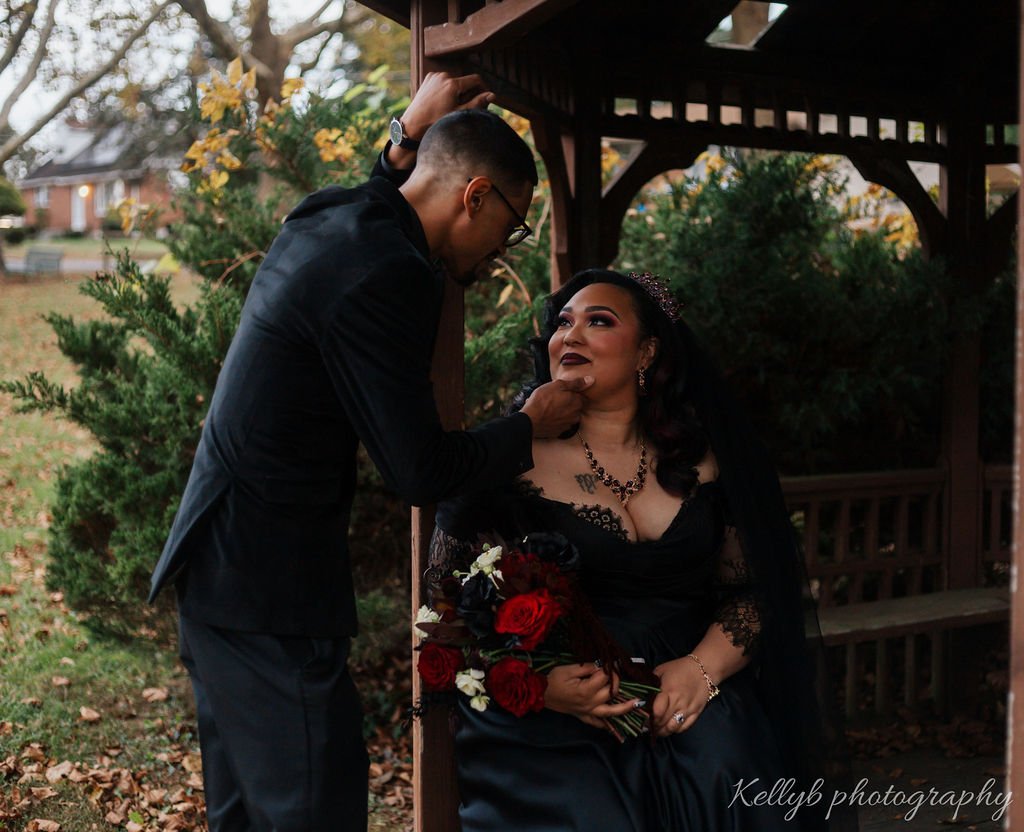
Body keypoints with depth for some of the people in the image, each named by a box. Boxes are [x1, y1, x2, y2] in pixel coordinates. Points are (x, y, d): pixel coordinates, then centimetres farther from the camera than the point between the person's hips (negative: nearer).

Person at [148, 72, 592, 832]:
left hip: (214, 566, 10)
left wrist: (407, 138, 26)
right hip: (269, 594, -10)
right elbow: (422, 473, -16)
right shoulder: (390, 277, -19)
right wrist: (531, 426, -1)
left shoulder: (325, 220, 10)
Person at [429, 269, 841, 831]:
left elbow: (749, 592, 11)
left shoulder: (700, 461, 10)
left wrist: (701, 669, -10)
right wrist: (536, 683, -18)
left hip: (689, 704, 3)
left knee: (722, 782, -26)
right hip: (549, 722, -2)